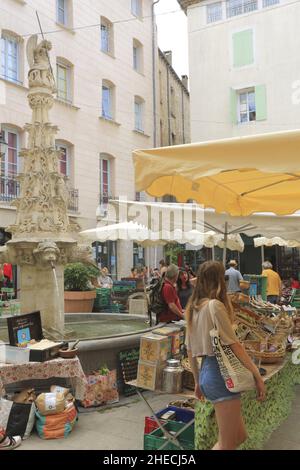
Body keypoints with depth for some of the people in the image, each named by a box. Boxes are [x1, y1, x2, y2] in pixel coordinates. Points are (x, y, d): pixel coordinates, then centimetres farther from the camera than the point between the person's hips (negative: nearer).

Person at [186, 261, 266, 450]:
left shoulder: (193, 308, 12)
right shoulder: (215, 305, -13)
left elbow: (190, 350, 16)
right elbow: (234, 344, -14)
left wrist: (198, 382, 24)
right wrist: (258, 376, -8)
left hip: (206, 373, 9)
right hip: (221, 373, -9)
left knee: (240, 436, 17)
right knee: (227, 445, 2)